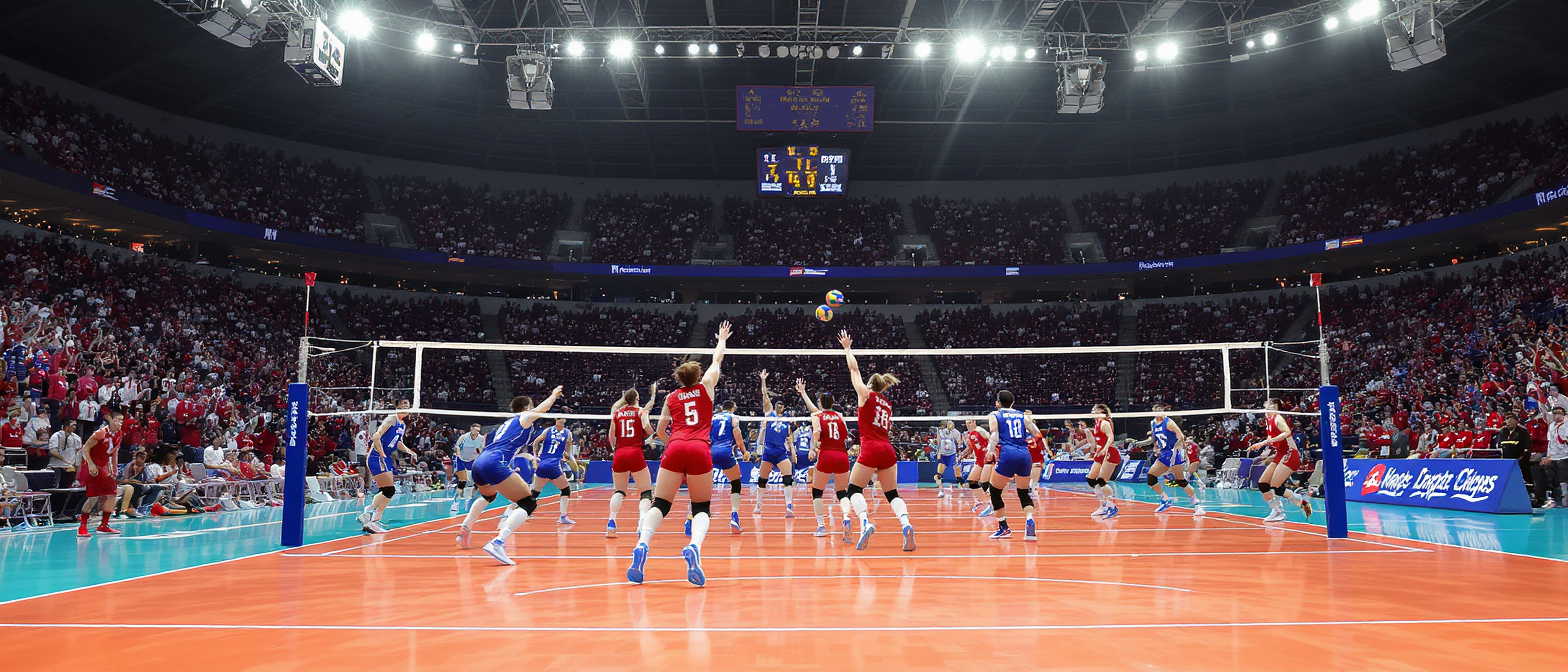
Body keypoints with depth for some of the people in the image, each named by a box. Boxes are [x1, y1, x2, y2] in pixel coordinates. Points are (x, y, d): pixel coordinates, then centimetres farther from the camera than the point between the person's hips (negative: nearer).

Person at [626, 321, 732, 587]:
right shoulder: (706, 387, 18)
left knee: (660, 504, 4)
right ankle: (694, 546, -25)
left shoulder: (671, 397, 21)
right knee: (701, 508, 7)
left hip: (675, 449, 1)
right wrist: (722, 339, 52)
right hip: (700, 450, -1)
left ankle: (641, 546, -23)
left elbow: (660, 431, 22)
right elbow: (717, 360, 34)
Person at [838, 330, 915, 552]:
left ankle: (865, 522, -23)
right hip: (888, 449, 6)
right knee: (892, 493, 10)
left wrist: (847, 348, 23)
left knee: (854, 489, 3)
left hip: (871, 449, -6)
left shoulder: (866, 394, 4)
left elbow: (854, 370, 11)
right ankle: (906, 524, -16)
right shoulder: (887, 404, 20)